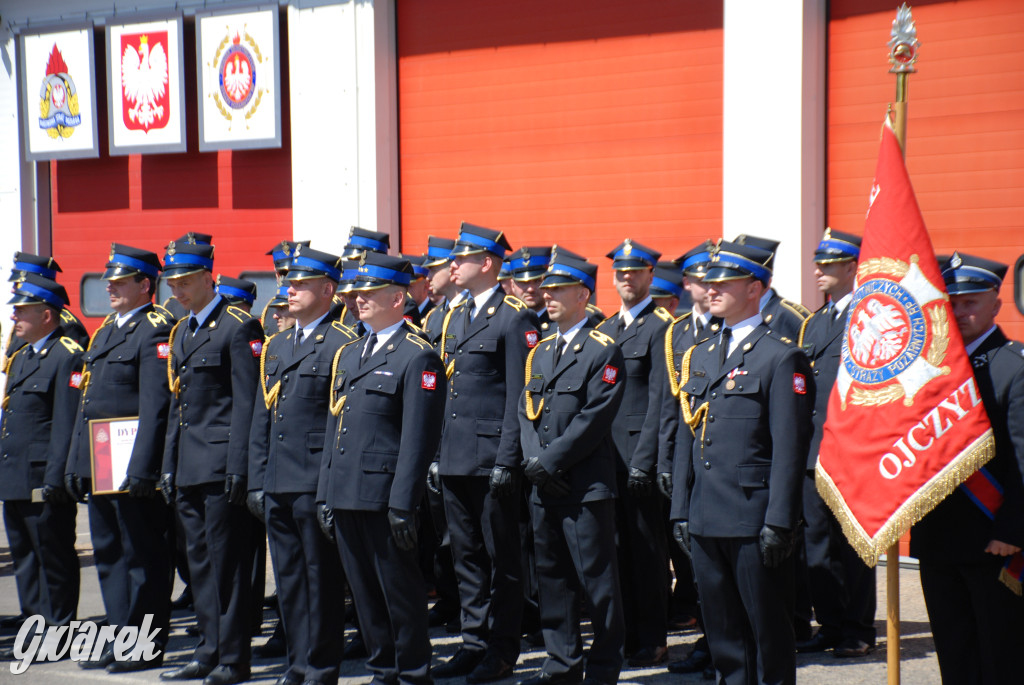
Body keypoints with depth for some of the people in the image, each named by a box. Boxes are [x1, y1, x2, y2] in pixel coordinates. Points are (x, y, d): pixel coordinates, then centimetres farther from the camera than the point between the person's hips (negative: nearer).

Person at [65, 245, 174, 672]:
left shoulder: (155, 331, -11)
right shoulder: (106, 331, 18)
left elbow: (156, 406, -19)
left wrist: (141, 468, -24)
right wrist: (74, 462, 16)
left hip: (133, 464, -9)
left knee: (143, 557, -2)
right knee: (109, 555, 13)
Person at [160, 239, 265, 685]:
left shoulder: (239, 328, -8)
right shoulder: (180, 333, 18)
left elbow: (247, 402, -13)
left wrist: (239, 466, -17)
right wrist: (169, 465, 17)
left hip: (221, 463, -8)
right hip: (189, 469, 8)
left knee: (227, 560, -5)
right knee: (199, 560, 10)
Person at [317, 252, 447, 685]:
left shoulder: (417, 357, -7)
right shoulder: (348, 355, 18)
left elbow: (418, 438, -12)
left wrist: (402, 504, -17)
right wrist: (325, 494, 14)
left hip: (383, 497, -7)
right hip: (345, 497, 8)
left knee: (399, 590, 0)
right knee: (364, 592, 12)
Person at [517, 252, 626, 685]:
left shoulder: (603, 351, -6)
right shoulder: (540, 352, 17)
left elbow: (594, 418, -14)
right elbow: (526, 410, 13)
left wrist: (549, 462, -15)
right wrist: (533, 462, -3)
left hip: (585, 485, -7)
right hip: (544, 486, 7)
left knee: (596, 578, -2)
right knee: (552, 575, 11)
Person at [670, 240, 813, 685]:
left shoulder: (781, 358, -6)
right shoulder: (698, 356, 15)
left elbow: (789, 448, -11)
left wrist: (779, 522, -16)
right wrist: (680, 511, 12)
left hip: (754, 520, -7)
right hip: (705, 520, 7)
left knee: (768, 631, 2)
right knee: (722, 631, 12)